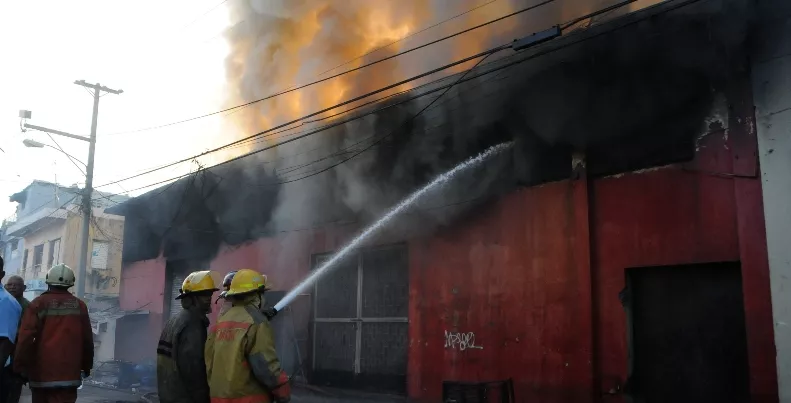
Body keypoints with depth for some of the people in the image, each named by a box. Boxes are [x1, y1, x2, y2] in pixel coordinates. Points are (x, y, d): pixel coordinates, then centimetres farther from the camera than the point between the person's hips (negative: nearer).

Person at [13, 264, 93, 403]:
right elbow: (87, 340, 7)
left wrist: (20, 366, 0)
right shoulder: (79, 306, 4)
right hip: (68, 373, 0)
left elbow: (26, 338, -8)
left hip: (41, 372, 0)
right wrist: (86, 365, 18)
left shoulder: (38, 304, -2)